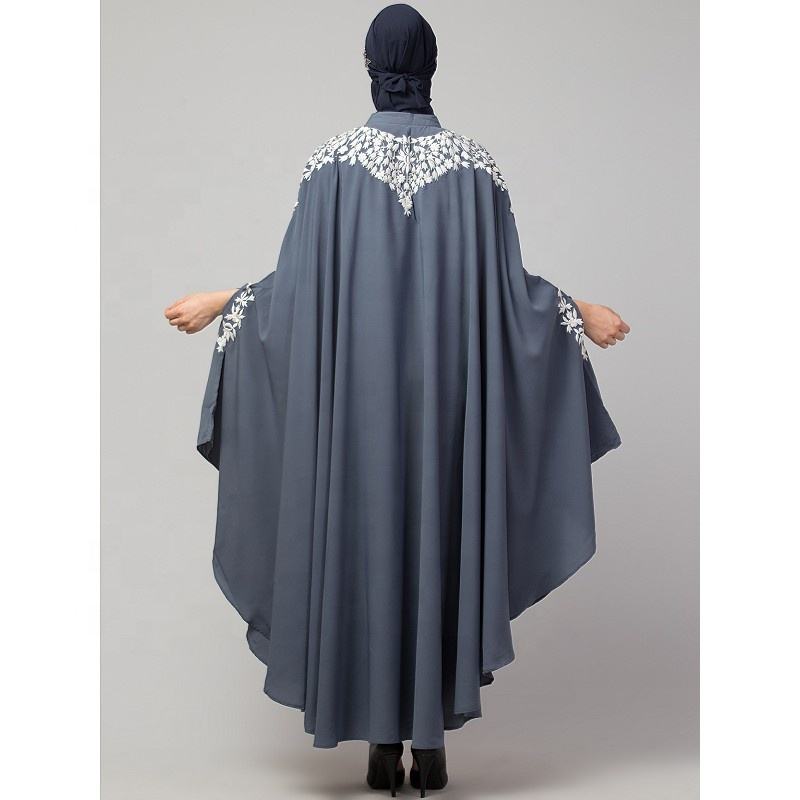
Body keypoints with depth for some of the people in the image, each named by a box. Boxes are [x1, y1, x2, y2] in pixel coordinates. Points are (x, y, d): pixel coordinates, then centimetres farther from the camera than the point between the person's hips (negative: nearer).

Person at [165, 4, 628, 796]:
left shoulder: (332, 161, -3)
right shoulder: (474, 164, 0)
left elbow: (294, 283, -4)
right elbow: (505, 284, -1)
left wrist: (220, 303, 13)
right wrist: (580, 312, 15)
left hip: (356, 390, 0)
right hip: (448, 387, 1)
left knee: (366, 545, 7)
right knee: (440, 545, 7)